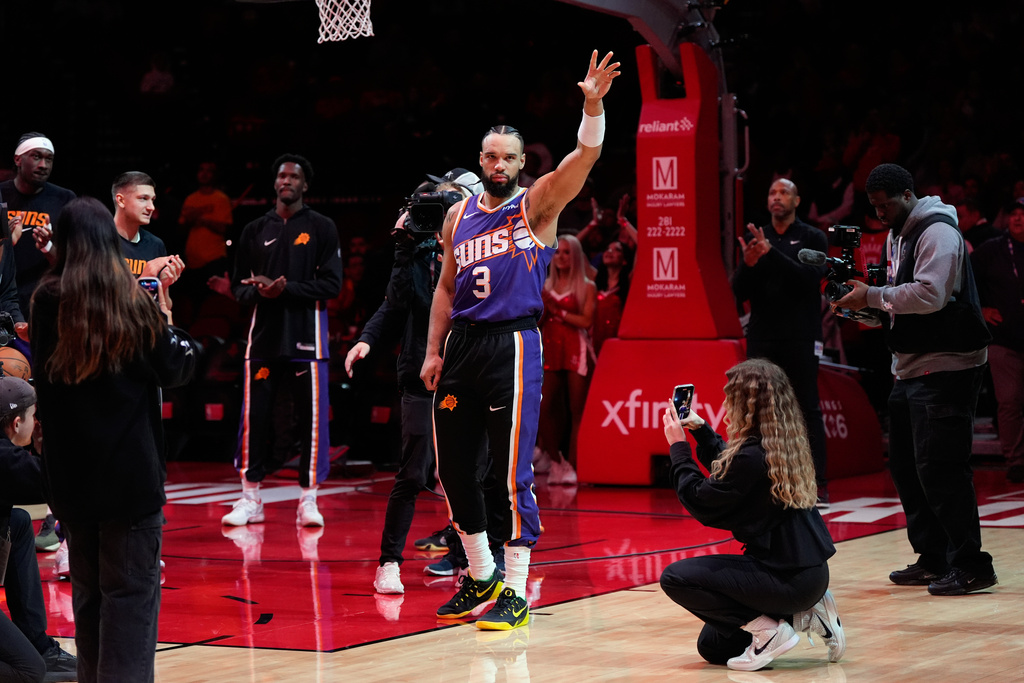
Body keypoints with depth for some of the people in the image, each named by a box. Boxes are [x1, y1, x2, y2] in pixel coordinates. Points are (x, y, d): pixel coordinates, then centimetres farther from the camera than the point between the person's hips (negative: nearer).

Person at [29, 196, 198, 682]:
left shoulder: (45, 302, -2)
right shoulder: (132, 301, -8)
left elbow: (42, 376, 11)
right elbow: (176, 370, 0)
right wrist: (165, 319, 15)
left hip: (70, 473, 4)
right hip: (130, 471, -4)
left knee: (87, 589, 16)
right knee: (132, 591, -1)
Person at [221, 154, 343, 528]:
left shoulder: (322, 227, 4)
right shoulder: (255, 230, 13)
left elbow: (332, 285, -4)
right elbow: (238, 286, 13)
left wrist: (287, 289, -15)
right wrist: (258, 291, -10)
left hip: (306, 335, -2)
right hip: (264, 332, 3)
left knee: (310, 418, -3)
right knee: (256, 417, 1)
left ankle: (308, 500, 4)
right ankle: (250, 499, 8)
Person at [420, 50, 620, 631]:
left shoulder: (538, 204, -1)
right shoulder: (458, 216, 14)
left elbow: (584, 158, -17)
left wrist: (593, 107, -34)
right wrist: (434, 352, 12)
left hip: (514, 344, -6)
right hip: (462, 344, 6)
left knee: (513, 470, -8)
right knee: (453, 466, 9)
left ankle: (516, 593, -1)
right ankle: (481, 576, 26)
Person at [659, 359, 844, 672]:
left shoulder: (753, 455, -23)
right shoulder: (785, 443, 5)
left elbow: (700, 504, -11)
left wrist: (678, 447, -1)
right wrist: (702, 431, 17)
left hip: (790, 578, -9)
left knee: (675, 577, -8)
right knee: (712, 646, 19)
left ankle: (769, 630, -5)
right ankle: (805, 615, 13)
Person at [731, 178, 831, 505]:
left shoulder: (813, 238, 2)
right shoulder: (755, 238, 13)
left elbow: (810, 278, -14)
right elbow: (740, 291, 7)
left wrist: (770, 253, -22)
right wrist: (748, 264, -14)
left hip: (801, 339, -4)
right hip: (762, 339, 4)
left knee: (808, 409, -5)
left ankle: (819, 485, -5)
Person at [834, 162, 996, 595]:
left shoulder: (937, 232, -12)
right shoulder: (897, 235, 18)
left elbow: (930, 294, -24)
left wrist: (872, 296, -18)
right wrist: (872, 307, 3)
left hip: (946, 368, -10)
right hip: (910, 367, 10)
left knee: (939, 469, -12)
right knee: (906, 466, 11)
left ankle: (970, 565, -7)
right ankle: (933, 559, 18)